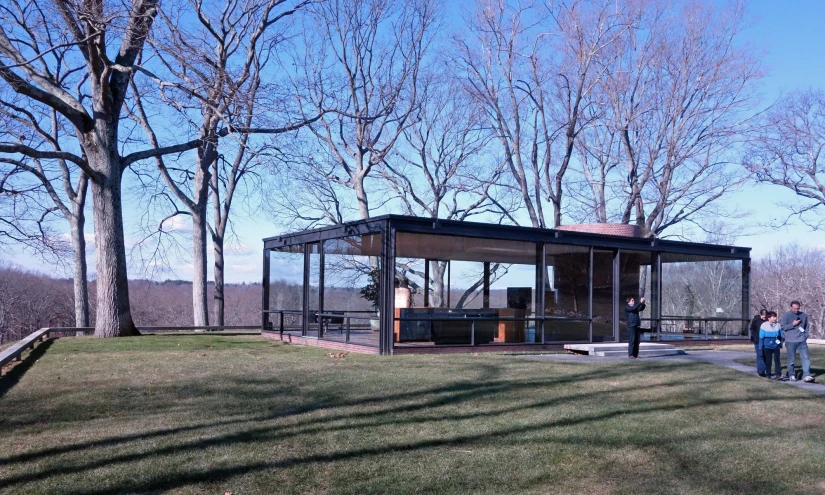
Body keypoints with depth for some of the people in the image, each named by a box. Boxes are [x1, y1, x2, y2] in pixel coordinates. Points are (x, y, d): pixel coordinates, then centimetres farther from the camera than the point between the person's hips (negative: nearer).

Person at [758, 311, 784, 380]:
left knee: (777, 360, -8)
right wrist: (761, 347, 0)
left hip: (776, 346, 1)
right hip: (767, 347, -1)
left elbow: (781, 336, 10)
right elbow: (761, 337, -1)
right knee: (768, 361, 7)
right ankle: (768, 374, 17)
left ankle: (778, 375, -8)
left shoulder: (778, 325, -1)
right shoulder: (764, 325, -6)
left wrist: (781, 344, 9)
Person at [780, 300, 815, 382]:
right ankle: (791, 375, 19)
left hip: (802, 340, 3)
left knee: (805, 358, -6)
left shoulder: (804, 315, 9)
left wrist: (805, 336, 9)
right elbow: (782, 327, -6)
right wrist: (792, 324, -14)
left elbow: (806, 327, 20)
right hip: (791, 341, -3)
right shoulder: (786, 315, -3)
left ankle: (806, 375, -8)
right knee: (791, 359, 5)